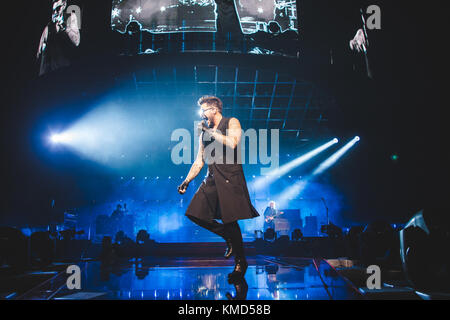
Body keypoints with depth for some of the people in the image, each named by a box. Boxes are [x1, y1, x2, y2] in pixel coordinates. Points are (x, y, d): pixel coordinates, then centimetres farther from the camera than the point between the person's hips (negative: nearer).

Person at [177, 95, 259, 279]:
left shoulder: (231, 123, 4)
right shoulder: (204, 133, 20)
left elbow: (232, 143, -16)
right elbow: (199, 161, 21)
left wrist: (210, 131, -8)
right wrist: (187, 181, 13)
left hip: (230, 176, -7)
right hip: (212, 178, 7)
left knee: (230, 219, -11)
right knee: (195, 213, -3)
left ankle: (240, 262, 3)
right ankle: (229, 237, 16)